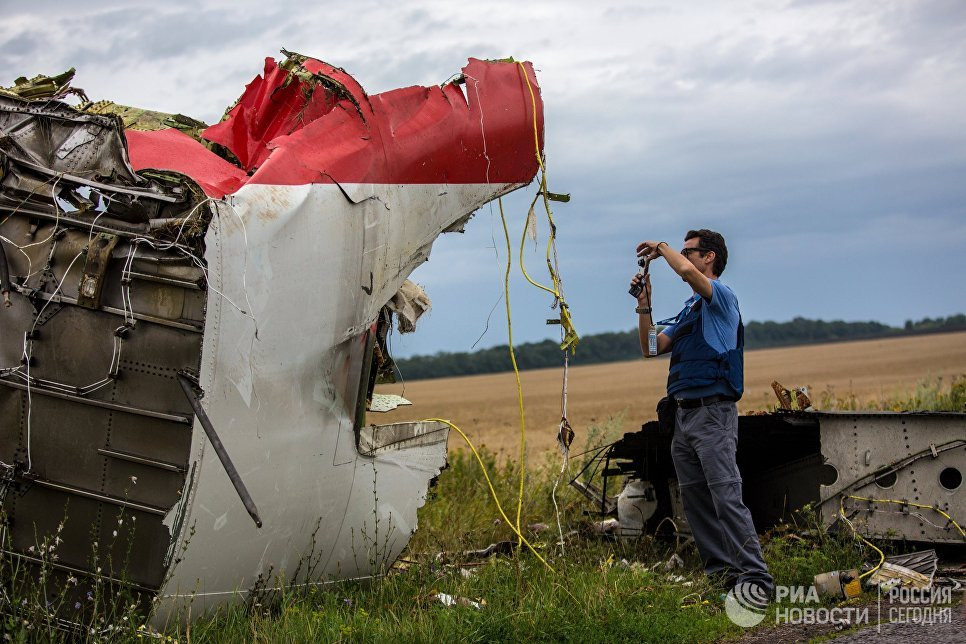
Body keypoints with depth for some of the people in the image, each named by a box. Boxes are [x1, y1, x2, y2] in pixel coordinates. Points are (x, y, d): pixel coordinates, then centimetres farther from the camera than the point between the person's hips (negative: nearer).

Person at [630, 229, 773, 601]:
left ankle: (756, 577, -14)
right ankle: (720, 572, 11)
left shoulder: (721, 297, -4)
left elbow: (686, 271, -24)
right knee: (695, 501, 7)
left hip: (713, 413, -9)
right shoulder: (689, 310, 23)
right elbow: (651, 347, 20)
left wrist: (662, 247, -6)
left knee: (727, 497, -15)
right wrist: (644, 304, 11)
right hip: (683, 415, 9)